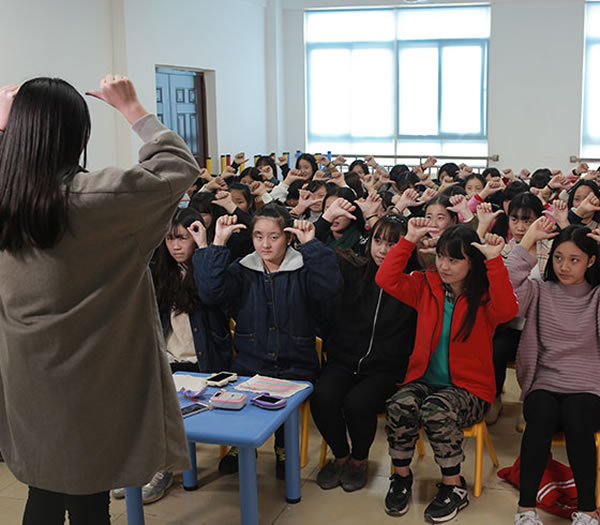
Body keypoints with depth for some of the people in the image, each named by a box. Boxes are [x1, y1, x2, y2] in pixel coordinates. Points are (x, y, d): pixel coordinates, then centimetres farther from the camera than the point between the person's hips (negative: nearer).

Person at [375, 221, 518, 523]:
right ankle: (401, 475, -4)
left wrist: (494, 261, -31)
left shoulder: (484, 296, -4)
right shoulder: (426, 286, 6)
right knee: (401, 405, -30)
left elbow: (507, 310, -26)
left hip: (468, 387, -3)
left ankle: (454, 486, -9)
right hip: (424, 379, 3)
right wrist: (409, 241, -9)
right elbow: (387, 280, -4)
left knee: (437, 411, -34)